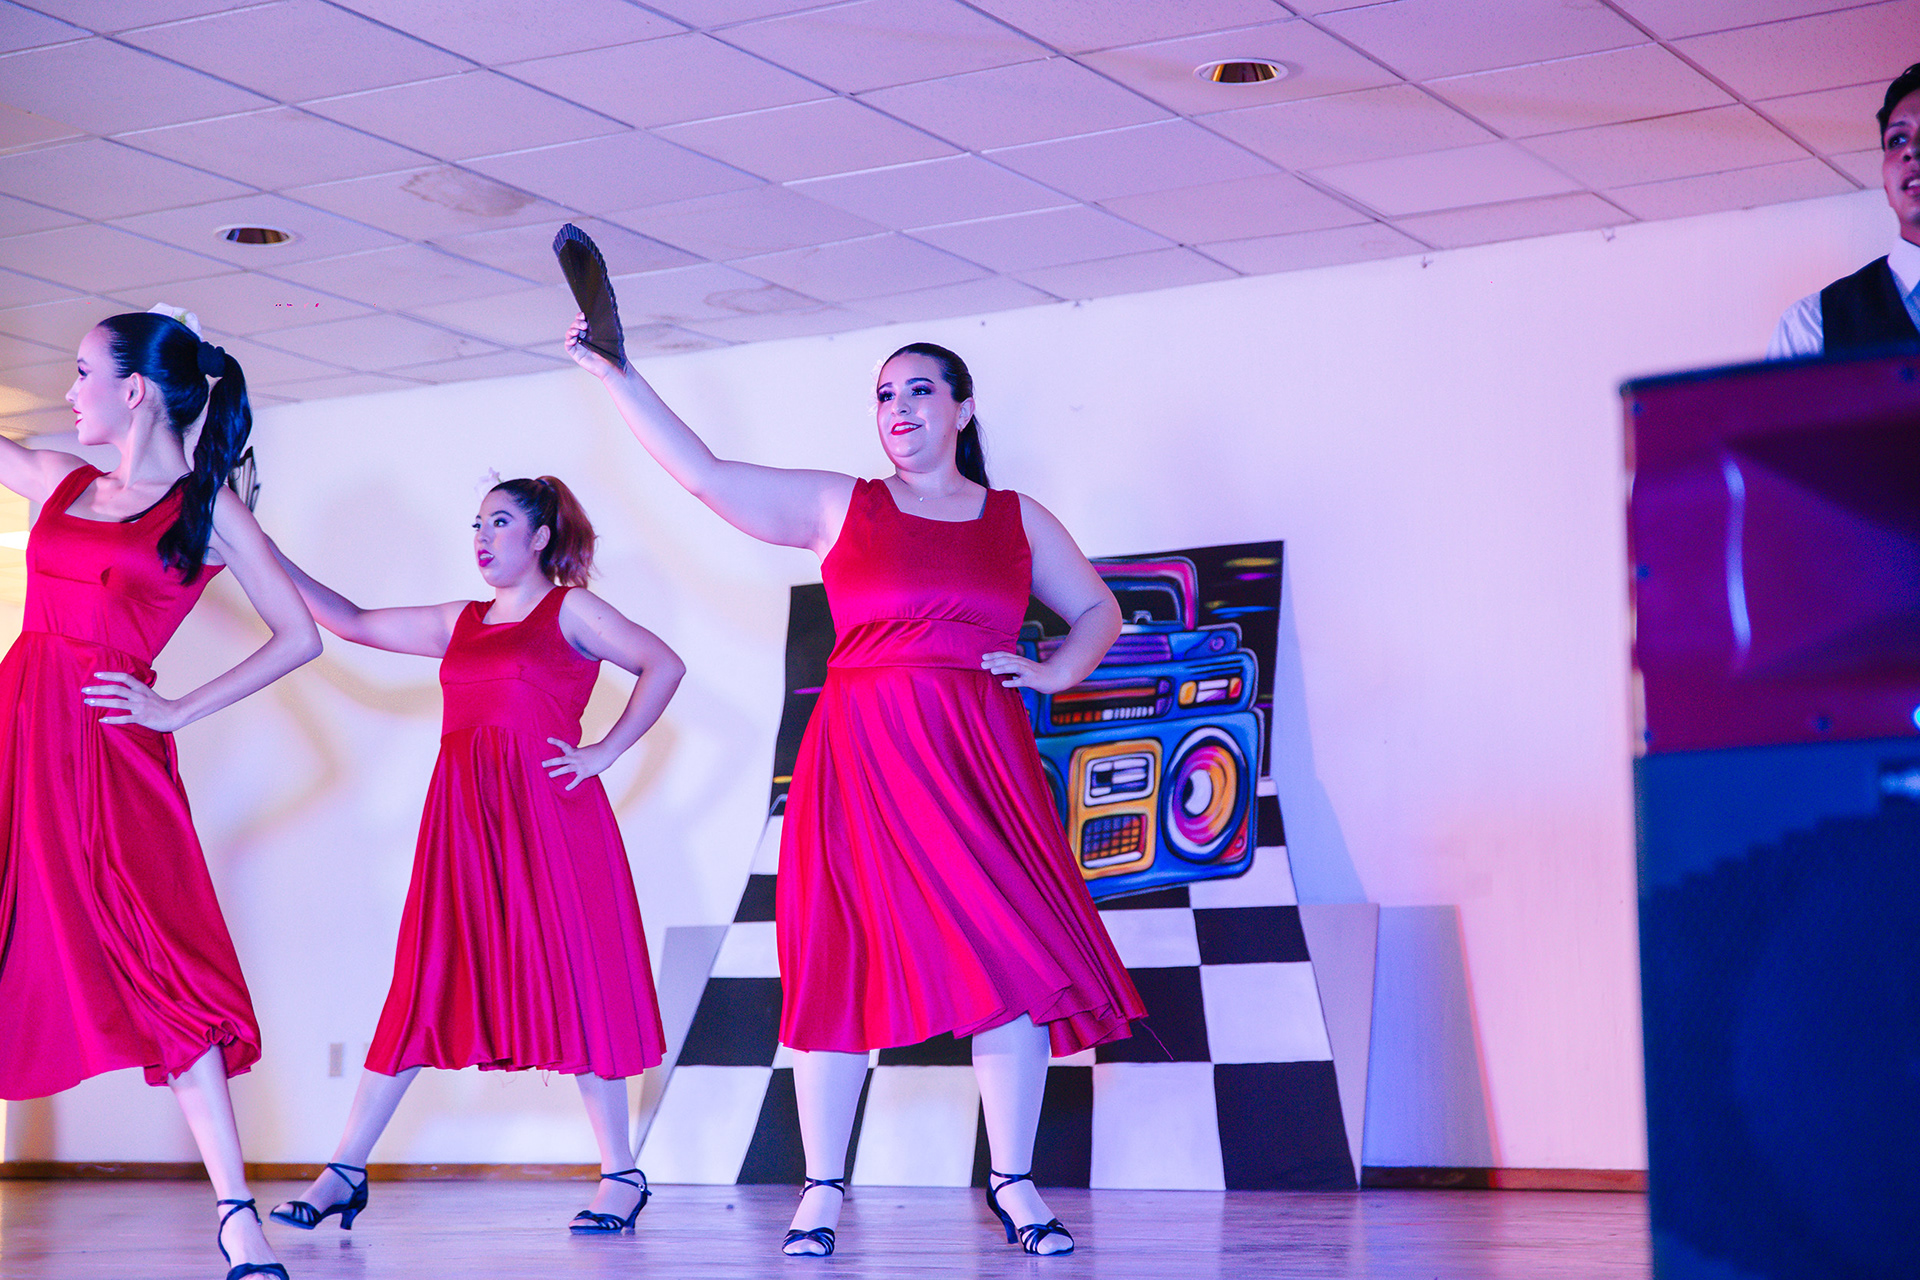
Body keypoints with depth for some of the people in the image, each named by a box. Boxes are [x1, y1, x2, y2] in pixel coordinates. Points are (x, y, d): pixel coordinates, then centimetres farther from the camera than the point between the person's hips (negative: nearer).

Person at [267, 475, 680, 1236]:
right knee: (424, 986, 4)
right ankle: (345, 1172, 4)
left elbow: (664, 666, -3)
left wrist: (606, 752, -8)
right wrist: (262, 550, 17)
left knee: (570, 982, -4)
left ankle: (621, 1175, 3)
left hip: (545, 810, -6)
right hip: (464, 816, 6)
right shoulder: (459, 624, 19)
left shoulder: (569, 611, 3)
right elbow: (349, 622, 21)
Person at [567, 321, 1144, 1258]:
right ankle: (823, 1190, 5)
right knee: (843, 962, -2)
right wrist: (616, 378, 3)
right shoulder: (840, 506, 10)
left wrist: (1053, 673, 4)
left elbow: (1097, 610, 23)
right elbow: (704, 474, 5)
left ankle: (1013, 1183, 4)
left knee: (1014, 960, -6)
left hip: (981, 759, 1)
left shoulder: (1017, 520, 14)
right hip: (860, 760, -1)